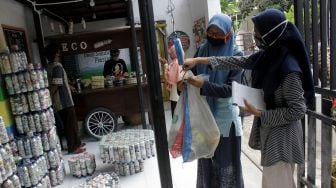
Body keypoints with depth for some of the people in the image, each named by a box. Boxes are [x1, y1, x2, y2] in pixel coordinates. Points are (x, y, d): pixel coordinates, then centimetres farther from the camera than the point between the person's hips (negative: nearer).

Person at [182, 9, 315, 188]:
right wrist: (199, 60, 1)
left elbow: (298, 110, -21)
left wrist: (259, 113, -19)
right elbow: (237, 62, 3)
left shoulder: (289, 69, -25)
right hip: (268, 130, 8)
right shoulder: (266, 55, -2)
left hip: (282, 135, -8)